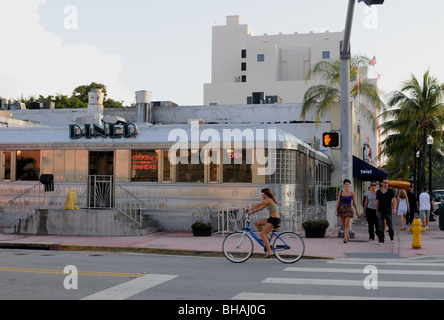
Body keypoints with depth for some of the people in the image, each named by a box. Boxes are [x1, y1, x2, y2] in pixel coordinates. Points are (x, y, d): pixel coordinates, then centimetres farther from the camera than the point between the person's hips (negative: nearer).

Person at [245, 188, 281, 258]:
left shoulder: (269, 200, -9)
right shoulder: (269, 201, 19)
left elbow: (259, 205, -13)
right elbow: (261, 208, 19)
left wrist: (249, 209, -8)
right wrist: (252, 212, 14)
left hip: (274, 219, -10)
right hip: (272, 219, 10)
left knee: (262, 234, -14)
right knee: (256, 223, 13)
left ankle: (269, 251, -18)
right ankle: (266, 237, 12)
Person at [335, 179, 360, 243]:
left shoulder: (352, 193, 0)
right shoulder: (341, 192, 3)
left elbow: (354, 203, 7)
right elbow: (338, 201, 4)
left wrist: (357, 210, 9)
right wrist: (336, 209, -3)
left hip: (348, 209, -2)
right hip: (341, 209, 2)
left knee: (347, 225, -12)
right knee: (344, 225, 10)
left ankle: (345, 238, -16)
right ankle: (348, 237, 27)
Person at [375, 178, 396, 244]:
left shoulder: (390, 190, 2)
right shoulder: (378, 191, 10)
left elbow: (394, 199, -5)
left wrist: (394, 208, -18)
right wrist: (376, 211, 14)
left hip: (388, 210, -1)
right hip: (380, 211, 2)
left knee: (390, 225, 8)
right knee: (380, 226, -7)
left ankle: (392, 238, 32)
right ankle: (381, 240, -4)